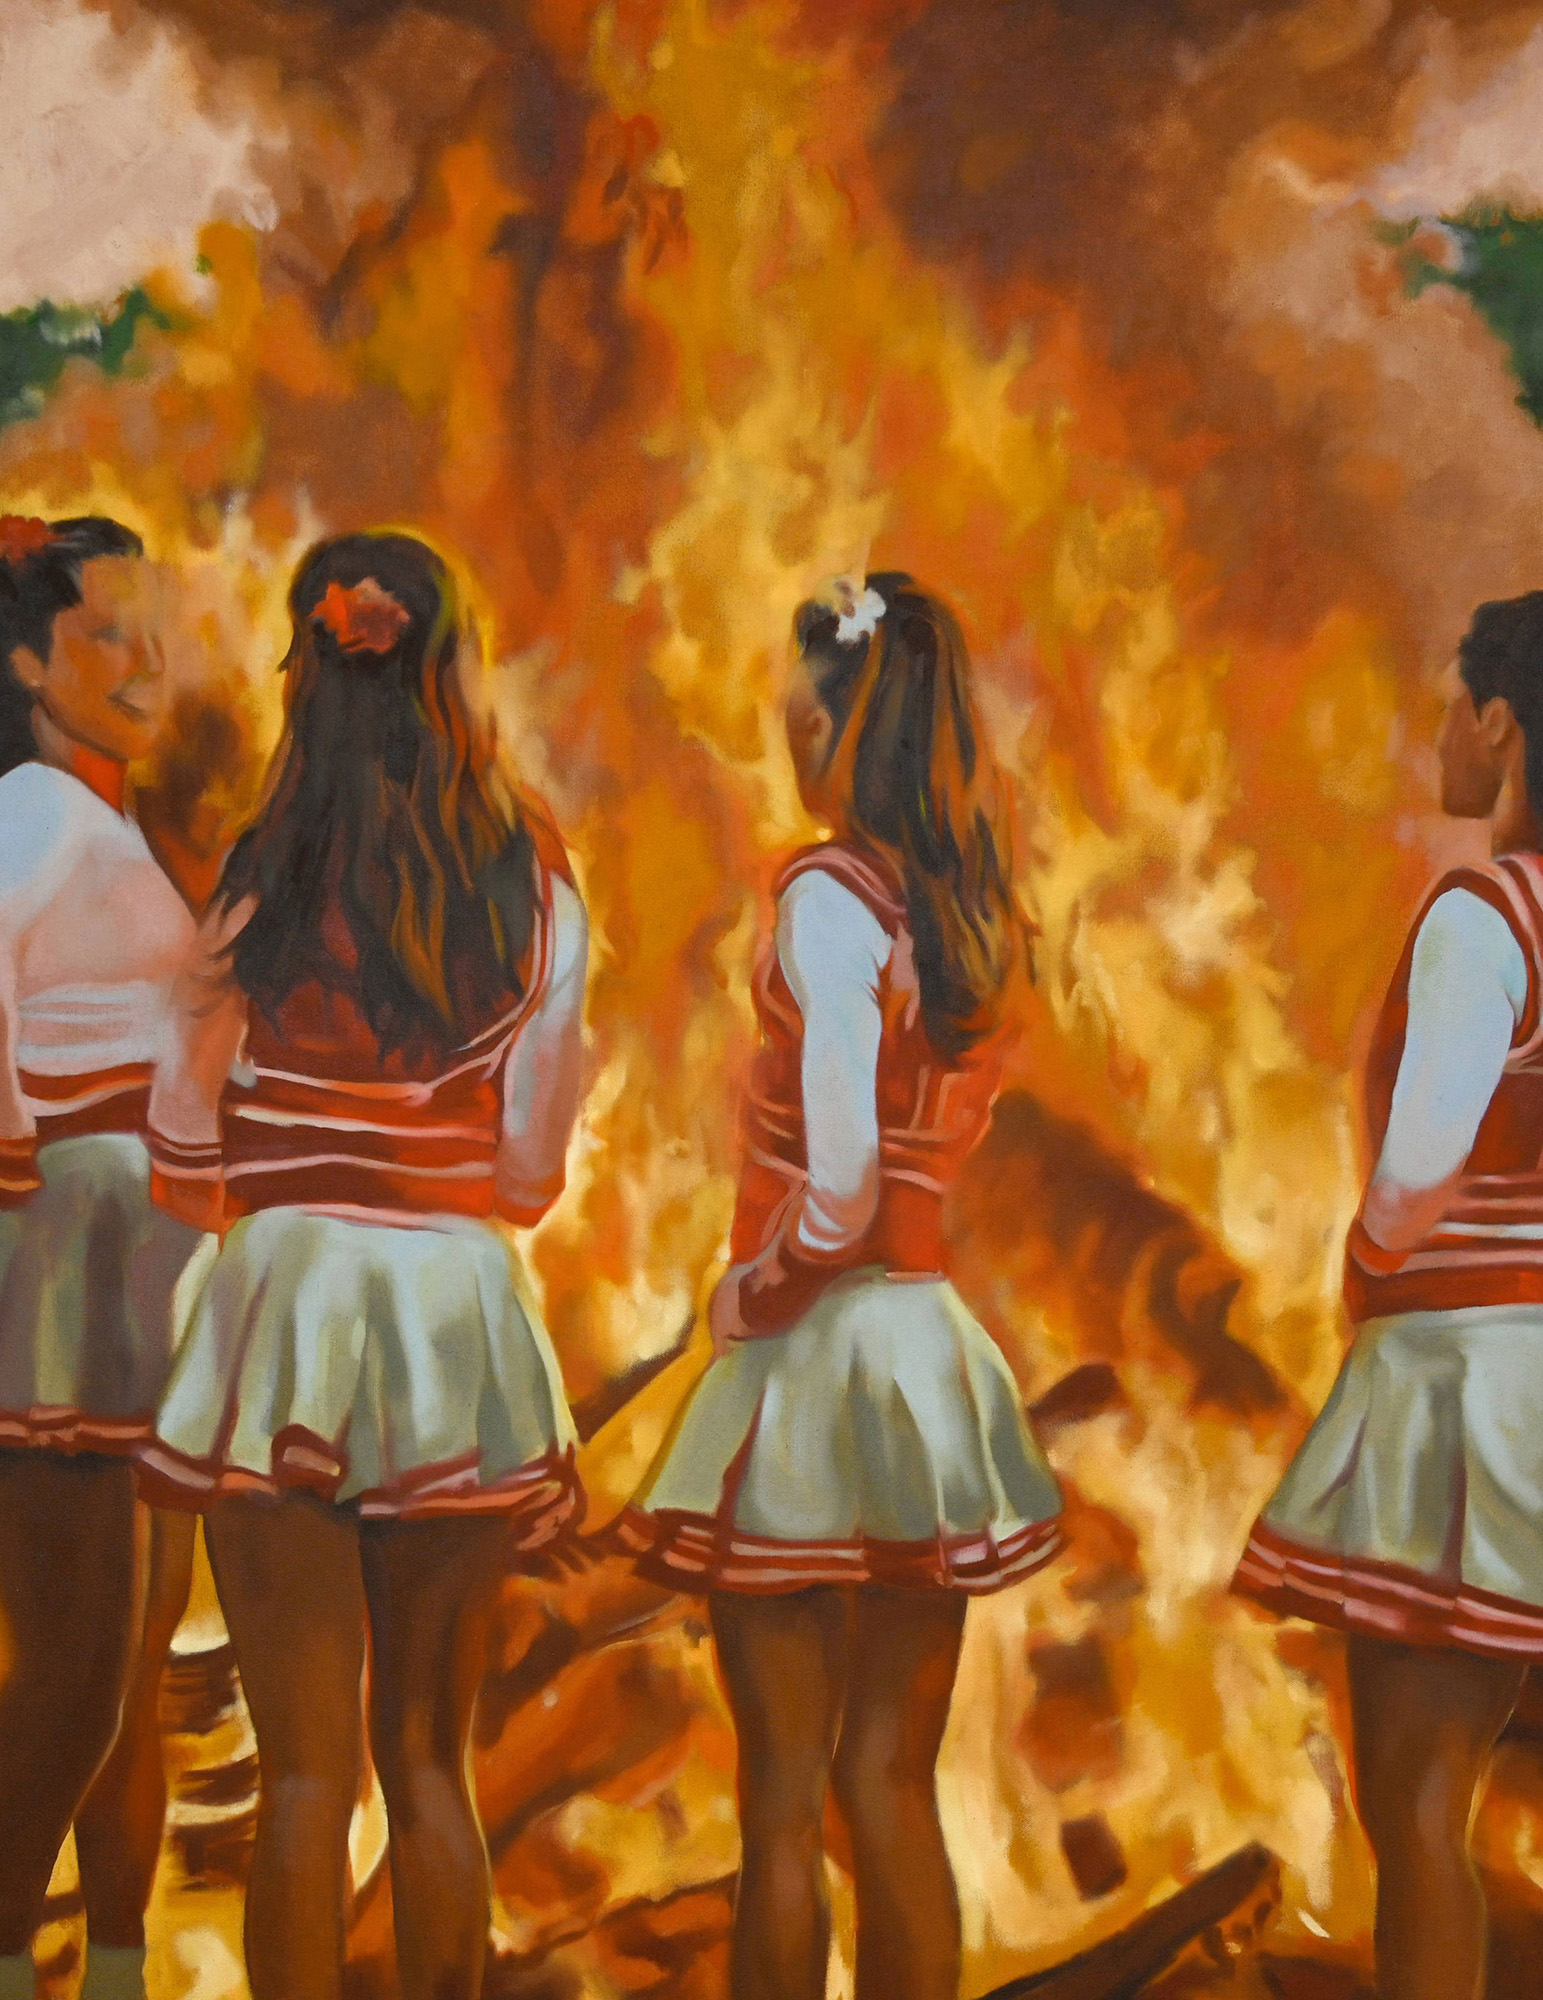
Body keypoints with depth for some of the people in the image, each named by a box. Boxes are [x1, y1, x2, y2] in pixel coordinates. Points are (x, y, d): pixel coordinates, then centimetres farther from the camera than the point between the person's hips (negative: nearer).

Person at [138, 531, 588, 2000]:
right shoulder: (536, 882, -1)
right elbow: (532, 1168, 1)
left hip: (289, 1296, -2)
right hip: (461, 1309, 3)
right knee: (430, 1758, 14)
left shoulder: (268, 884, -6)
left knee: (306, 1766, 4)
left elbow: (184, 1162, 0)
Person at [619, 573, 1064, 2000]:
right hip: (930, 1347, 7)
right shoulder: (981, 911, 7)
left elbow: (840, 1176, -21)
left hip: (816, 1347, -6)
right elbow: (945, 1141, 8)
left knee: (784, 1793, 5)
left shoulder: (829, 896, -14)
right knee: (897, 1788, 14)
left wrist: (753, 1296, -6)